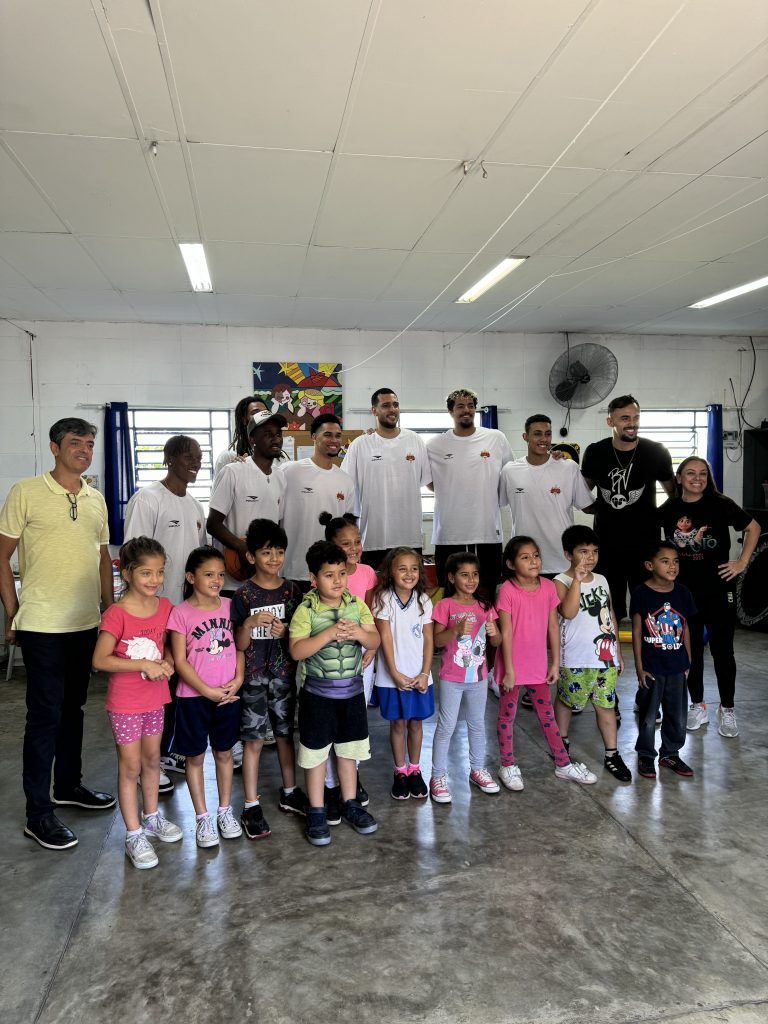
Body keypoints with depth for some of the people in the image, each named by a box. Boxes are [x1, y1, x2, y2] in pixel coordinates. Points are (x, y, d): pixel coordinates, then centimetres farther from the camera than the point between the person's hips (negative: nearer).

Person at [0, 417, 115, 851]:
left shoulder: (97, 499, 9)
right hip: (42, 625, -5)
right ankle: (39, 813, 12)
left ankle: (69, 785, 34)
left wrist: (110, 610, 12)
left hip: (86, 624, 6)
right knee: (45, 714, 0)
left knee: (73, 708, 17)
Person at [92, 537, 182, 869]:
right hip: (125, 702, -5)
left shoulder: (164, 606, -3)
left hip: (155, 698, 6)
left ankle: (151, 817, 38)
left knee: (152, 759, 19)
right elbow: (100, 660, -21)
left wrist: (167, 662, -8)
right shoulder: (116, 614, -20)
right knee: (130, 766, 5)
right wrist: (144, 665, -25)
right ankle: (134, 835, 18)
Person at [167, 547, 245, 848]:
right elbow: (180, 661, -12)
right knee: (195, 756, 10)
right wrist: (208, 691, -15)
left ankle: (225, 810, 32)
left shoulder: (228, 606, 0)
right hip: (194, 696, -3)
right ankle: (202, 817, 25)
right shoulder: (181, 613, -12)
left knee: (224, 753, 16)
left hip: (228, 694, 3)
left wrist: (238, 679, -9)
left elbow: (238, 646, 5)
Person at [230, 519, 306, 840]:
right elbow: (240, 645, -8)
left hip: (284, 673, 3)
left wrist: (286, 632, -14)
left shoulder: (291, 591, 0)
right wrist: (249, 624, -27)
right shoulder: (243, 595, -9)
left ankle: (289, 793, 33)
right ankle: (251, 807, 15)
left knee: (285, 733, 15)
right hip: (254, 676, -3)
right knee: (253, 740, 4)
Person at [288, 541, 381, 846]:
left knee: (349, 750, 16)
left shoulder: (357, 606, -2)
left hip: (352, 690, 4)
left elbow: (375, 642, -1)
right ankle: (316, 812, 22)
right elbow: (296, 651, -20)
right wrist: (330, 633, -28)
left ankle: (349, 804, 33)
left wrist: (359, 632, -22)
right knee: (316, 753, 8)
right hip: (318, 693, -3)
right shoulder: (306, 610, -13)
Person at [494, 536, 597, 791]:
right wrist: (509, 670, -14)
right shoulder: (507, 590, -16)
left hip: (538, 666, 4)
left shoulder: (548, 587, -3)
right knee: (507, 715, 11)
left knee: (547, 715, 17)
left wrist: (555, 663, 3)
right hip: (513, 666, -4)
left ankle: (563, 764, 29)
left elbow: (552, 627, 2)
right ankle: (508, 766, 26)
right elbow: (506, 633, -15)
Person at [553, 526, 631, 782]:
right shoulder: (561, 582, -11)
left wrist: (618, 652, 15)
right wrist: (577, 580, -31)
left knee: (606, 704, 8)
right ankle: (562, 741, 35)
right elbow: (568, 612, -28)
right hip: (576, 659, -4)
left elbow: (611, 617, 13)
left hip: (605, 656, 4)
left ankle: (612, 755, 17)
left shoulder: (601, 580, 7)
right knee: (567, 700, 13)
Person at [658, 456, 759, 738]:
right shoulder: (668, 510, -1)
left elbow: (753, 528, 2)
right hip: (684, 591, 2)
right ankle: (698, 707, 25)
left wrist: (742, 562, -3)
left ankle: (727, 710, 20)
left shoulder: (720, 504, -7)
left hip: (718, 589, -2)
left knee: (722, 650, 5)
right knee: (691, 650, 11)